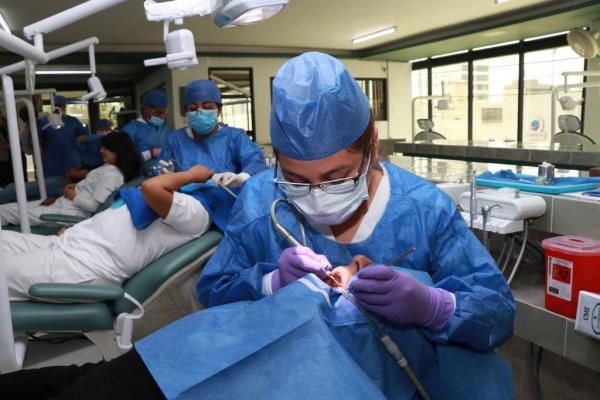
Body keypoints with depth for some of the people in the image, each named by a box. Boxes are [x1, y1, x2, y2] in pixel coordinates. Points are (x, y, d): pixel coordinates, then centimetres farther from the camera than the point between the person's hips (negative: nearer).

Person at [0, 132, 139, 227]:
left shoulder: (111, 175, -22)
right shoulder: (110, 168, 8)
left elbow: (95, 205, -26)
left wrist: (74, 197, -12)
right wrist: (77, 186, 4)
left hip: (70, 212, -10)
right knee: (14, 207, 15)